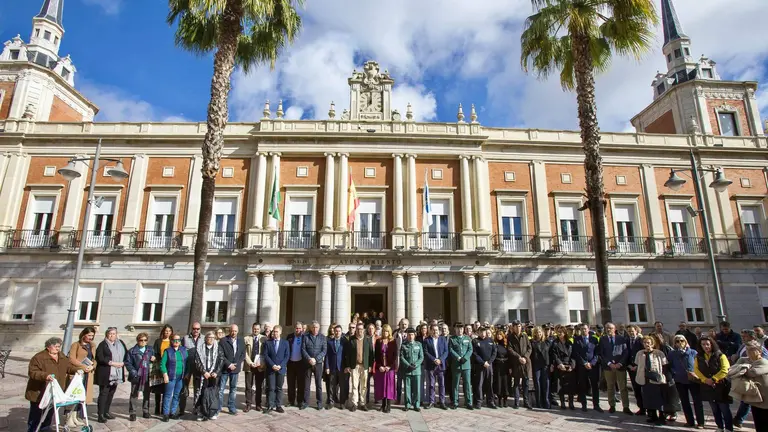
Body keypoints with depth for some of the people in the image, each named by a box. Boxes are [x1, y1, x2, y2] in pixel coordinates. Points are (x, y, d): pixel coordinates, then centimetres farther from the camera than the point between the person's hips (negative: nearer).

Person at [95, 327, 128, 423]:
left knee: (111, 393, 12)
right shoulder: (103, 345, -4)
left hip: (117, 374, 5)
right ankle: (101, 415, 4)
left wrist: (122, 363, -2)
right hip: (105, 374, -5)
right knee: (103, 394, -2)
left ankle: (106, 412, 24)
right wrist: (112, 363, -18)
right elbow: (100, 358, -13)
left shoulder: (121, 343, 11)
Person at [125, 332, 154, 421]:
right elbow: (128, 363, -5)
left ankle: (145, 411, 23)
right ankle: (132, 413, 11)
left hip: (147, 376, 3)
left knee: (146, 394, 11)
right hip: (136, 376, -3)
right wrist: (133, 372, -14)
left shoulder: (150, 350, 8)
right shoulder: (132, 351, -4)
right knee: (134, 395, 1)